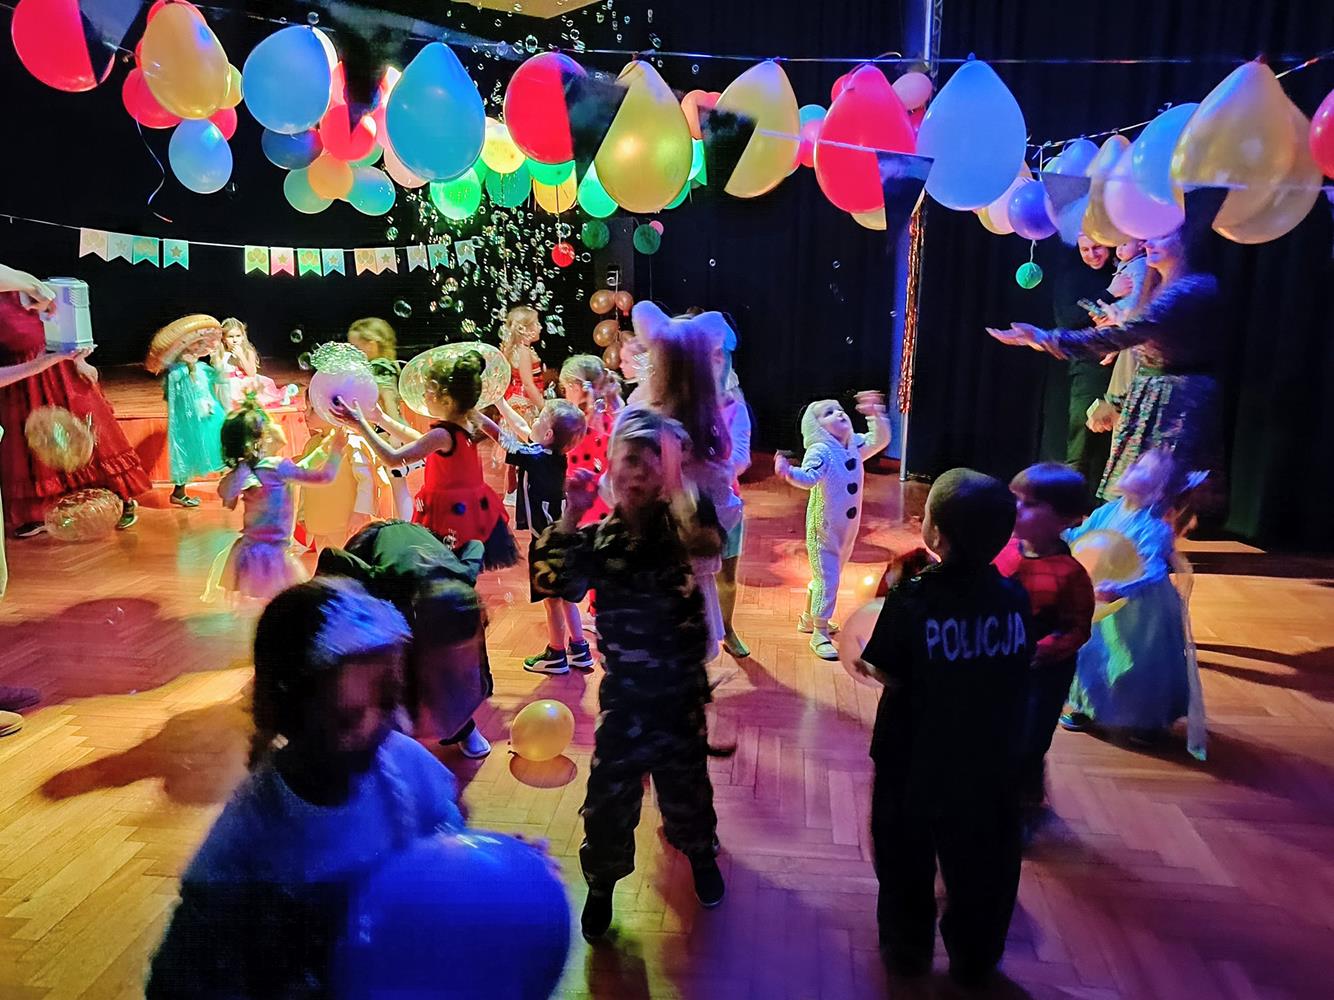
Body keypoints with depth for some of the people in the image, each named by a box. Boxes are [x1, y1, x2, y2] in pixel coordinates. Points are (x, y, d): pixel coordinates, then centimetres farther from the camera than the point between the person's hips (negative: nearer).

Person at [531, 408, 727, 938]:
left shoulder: (678, 525, -8)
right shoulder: (596, 539, -6)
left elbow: (710, 539, -31)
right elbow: (552, 581, -21)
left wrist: (674, 472, -33)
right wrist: (570, 515, -24)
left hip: (681, 687, 0)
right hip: (624, 690, 0)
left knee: (686, 780, 18)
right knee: (609, 791, 8)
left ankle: (701, 857, 47)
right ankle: (601, 884, 31)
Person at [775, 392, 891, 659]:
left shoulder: (854, 445, 4)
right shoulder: (820, 451, -21)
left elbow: (879, 440, 14)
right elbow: (809, 477, -36)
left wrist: (876, 415, -1)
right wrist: (788, 471, -57)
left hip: (848, 529, 8)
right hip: (824, 529, -8)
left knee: (829, 575, 22)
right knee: (827, 579, -7)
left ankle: (809, 619, 41)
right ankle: (820, 634, 4)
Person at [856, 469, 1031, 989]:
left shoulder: (911, 599, -24)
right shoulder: (1015, 596, -14)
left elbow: (889, 675, -16)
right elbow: (1020, 666, -1)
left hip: (915, 761, -2)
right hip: (990, 764, 3)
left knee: (907, 862, 23)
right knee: (982, 868, 24)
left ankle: (907, 951, 41)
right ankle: (974, 962, 42)